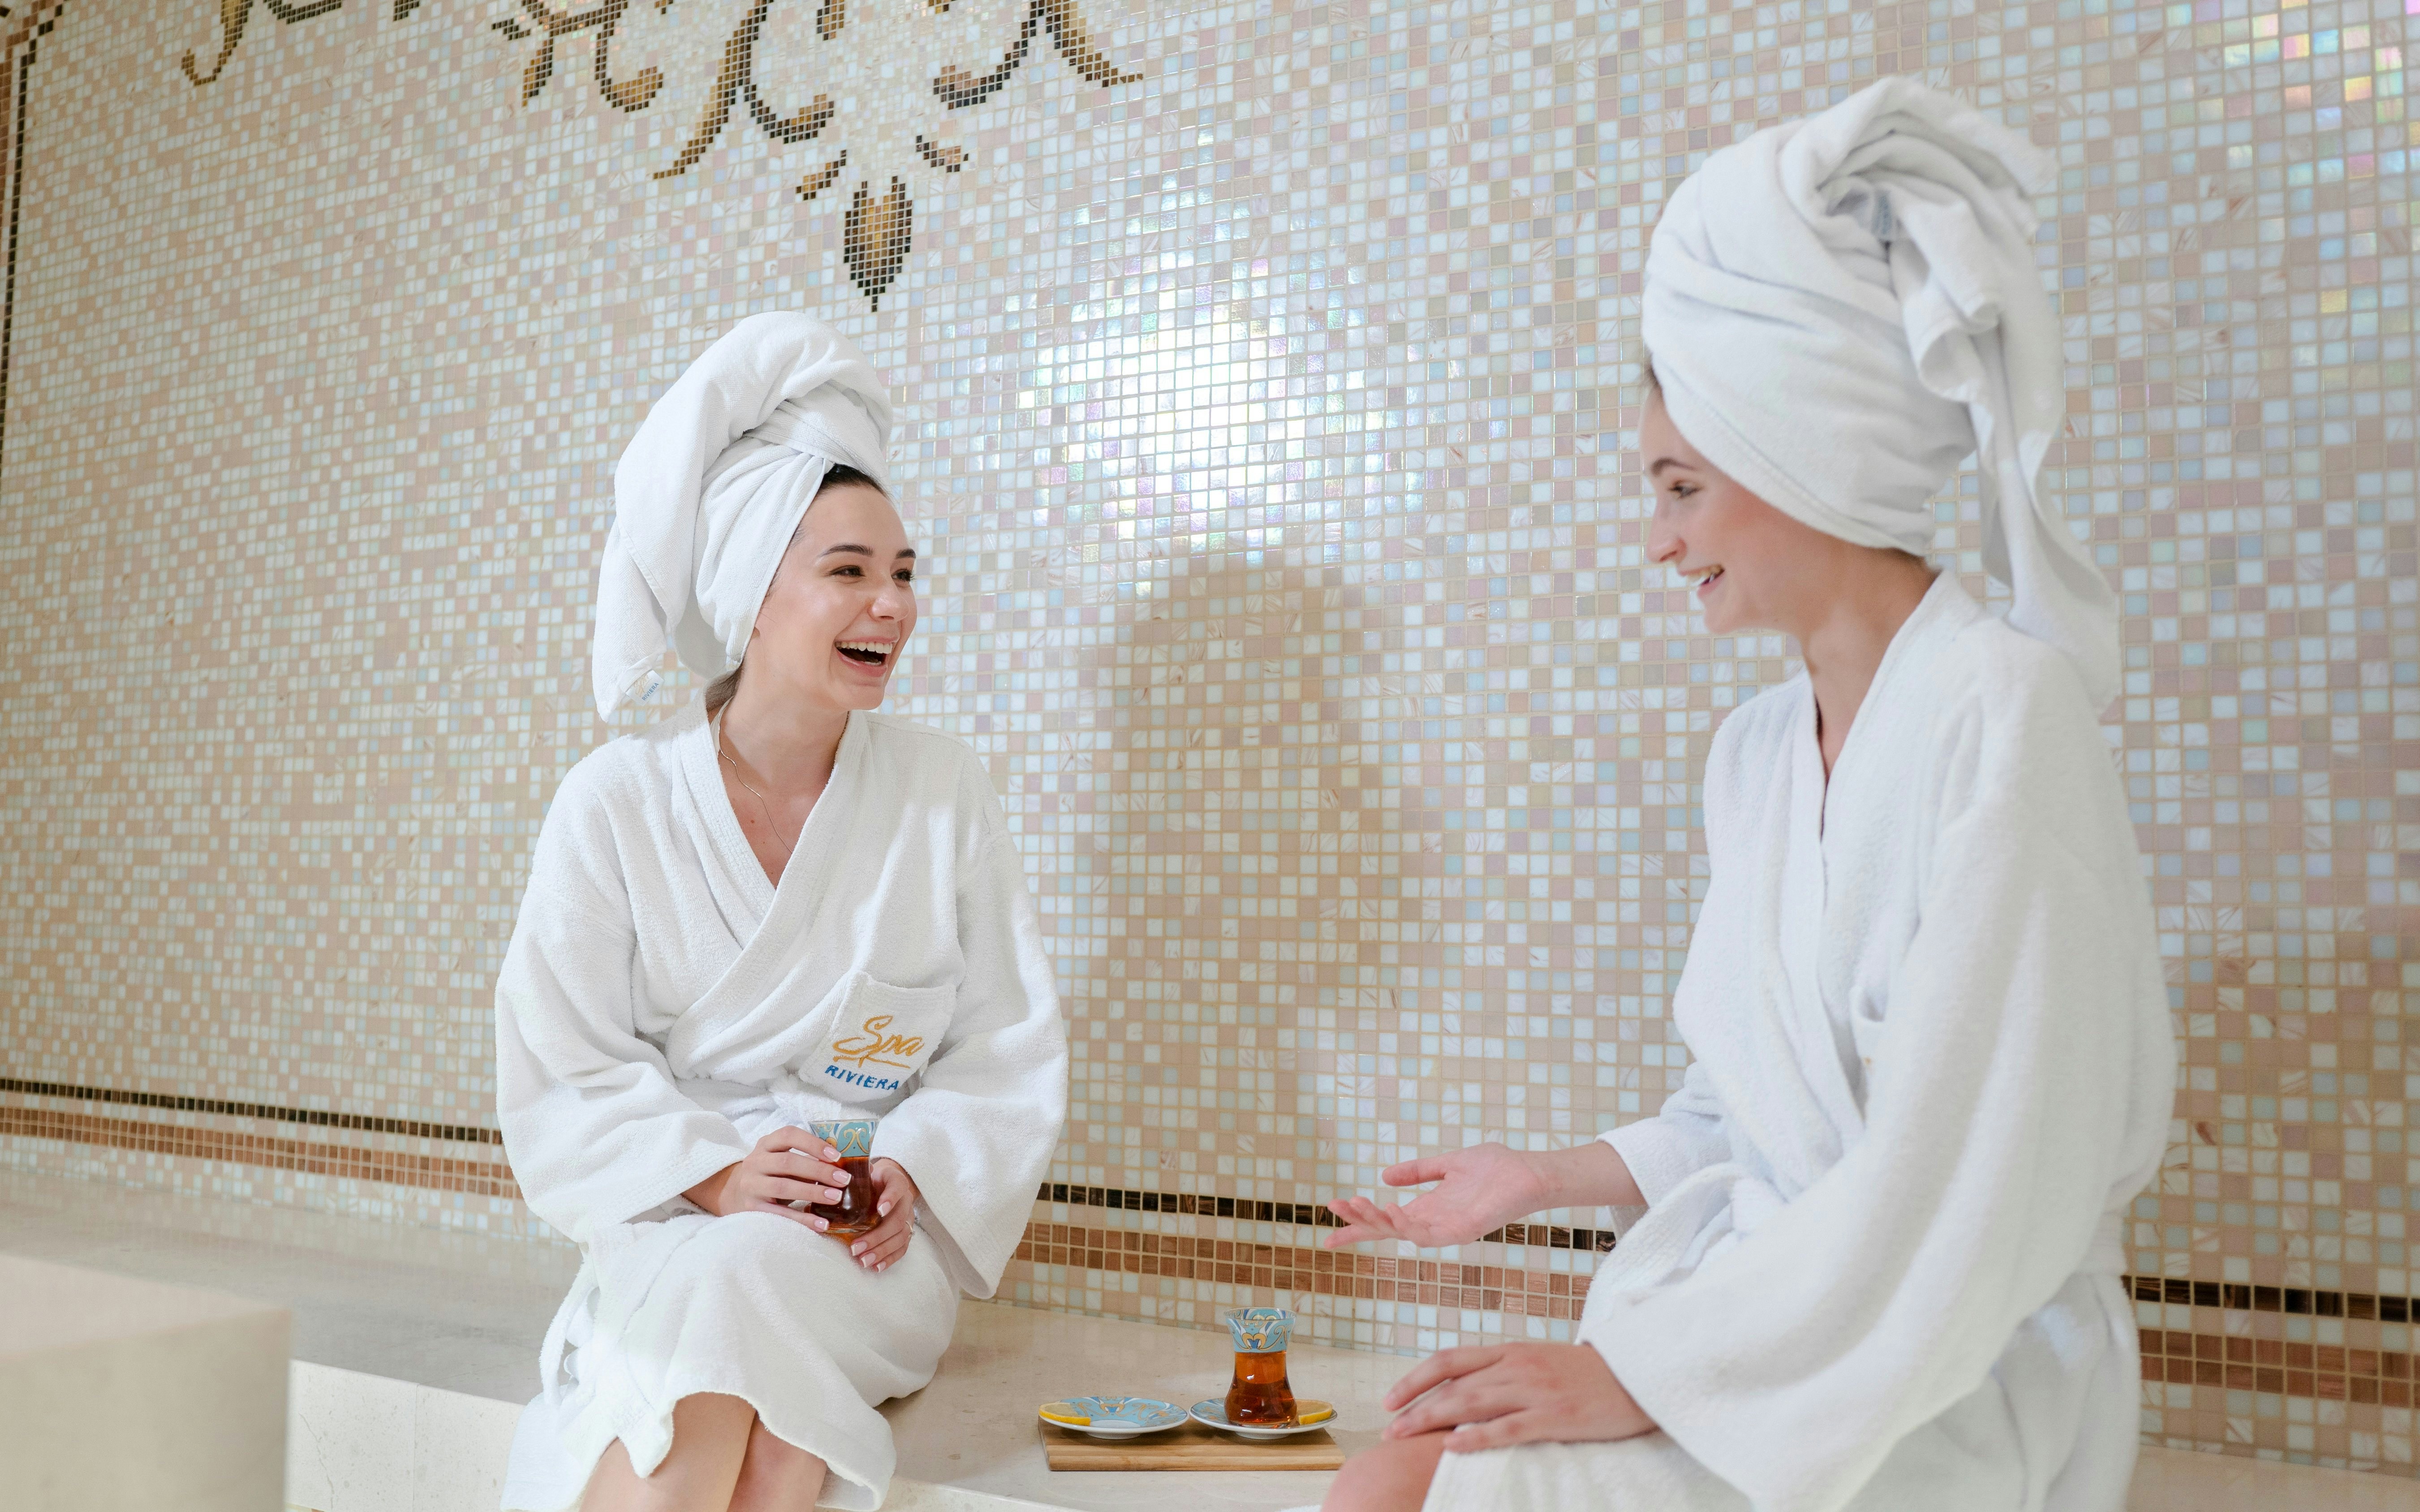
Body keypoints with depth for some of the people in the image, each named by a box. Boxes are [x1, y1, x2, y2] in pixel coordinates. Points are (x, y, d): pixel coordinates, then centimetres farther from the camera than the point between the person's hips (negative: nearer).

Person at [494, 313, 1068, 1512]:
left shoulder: (944, 793, 2)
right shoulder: (616, 803, -2)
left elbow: (1010, 1052, 4)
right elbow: (565, 1076, -2)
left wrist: (914, 1171, -14)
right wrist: (711, 1174, -18)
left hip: (878, 1241, 1)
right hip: (665, 1221, 0)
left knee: (741, 1294, -32)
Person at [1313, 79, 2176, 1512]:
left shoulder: (2005, 710, -16)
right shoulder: (1755, 748, 9)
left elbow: (1963, 1193, -21)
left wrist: (1641, 1370, -18)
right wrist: (1544, 1177, 12)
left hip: (1955, 1385, -6)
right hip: (1765, 1321, 6)